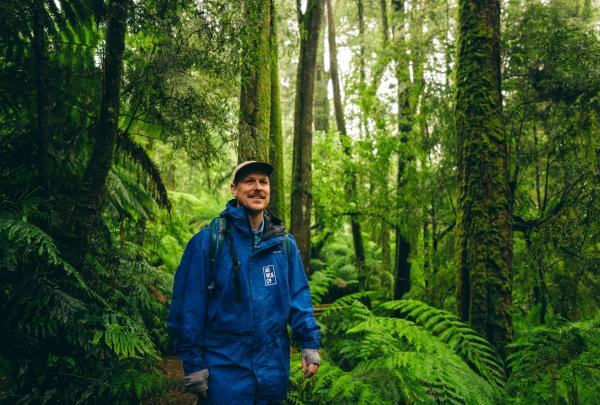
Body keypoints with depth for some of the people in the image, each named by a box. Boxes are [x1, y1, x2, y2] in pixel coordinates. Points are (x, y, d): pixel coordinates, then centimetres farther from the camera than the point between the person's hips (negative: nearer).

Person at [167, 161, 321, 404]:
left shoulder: (284, 243, 3)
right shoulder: (207, 241, -10)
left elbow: (298, 296, 6)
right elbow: (188, 306, -10)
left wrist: (310, 343, -2)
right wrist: (192, 362, -10)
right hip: (224, 370, -4)